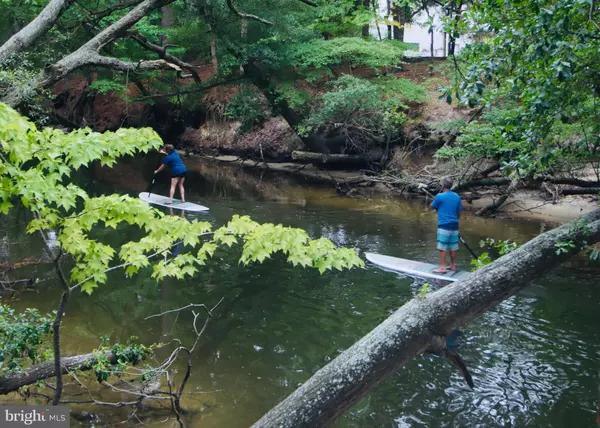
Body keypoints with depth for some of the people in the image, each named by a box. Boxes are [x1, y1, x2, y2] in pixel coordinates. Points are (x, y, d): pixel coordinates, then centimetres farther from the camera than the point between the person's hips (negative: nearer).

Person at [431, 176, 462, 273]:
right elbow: (459, 212, 12)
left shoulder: (440, 196, -11)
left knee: (442, 247, -3)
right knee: (453, 246, 12)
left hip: (444, 225, -6)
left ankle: (442, 267, -3)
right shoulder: (457, 197, 6)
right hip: (454, 225, 6)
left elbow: (432, 206, 4)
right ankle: (453, 265, 20)